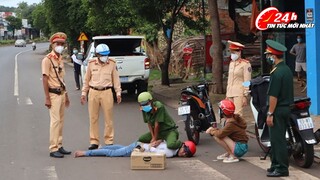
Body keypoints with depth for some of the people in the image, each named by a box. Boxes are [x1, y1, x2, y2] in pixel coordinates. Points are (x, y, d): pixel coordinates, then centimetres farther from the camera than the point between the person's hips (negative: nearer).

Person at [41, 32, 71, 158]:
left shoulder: (60, 59, 14)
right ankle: (53, 149, -7)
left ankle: (59, 146, 17)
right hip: (53, 94, -8)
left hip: (61, 93, 8)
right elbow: (45, 79, -14)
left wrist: (66, 95, 20)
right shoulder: (48, 59, -10)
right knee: (55, 121, -10)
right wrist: (47, 98, -19)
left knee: (61, 121, 10)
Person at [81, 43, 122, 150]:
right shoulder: (91, 64, 3)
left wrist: (118, 93, 2)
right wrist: (84, 93, 8)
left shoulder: (112, 64, 1)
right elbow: (86, 80, 10)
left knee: (108, 118, 2)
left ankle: (109, 141, 11)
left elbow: (116, 79, 6)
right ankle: (94, 141, 12)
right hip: (93, 92, 1)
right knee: (93, 118, 5)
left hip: (106, 92, -1)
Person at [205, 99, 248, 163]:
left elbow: (220, 134, -26)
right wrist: (214, 129, -1)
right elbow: (224, 131, 13)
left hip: (239, 149, -9)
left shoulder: (231, 123, -22)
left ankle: (233, 156, -13)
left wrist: (211, 131, -6)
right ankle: (228, 153, 13)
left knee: (218, 136, -19)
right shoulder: (234, 118, 6)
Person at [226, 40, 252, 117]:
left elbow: (247, 82, -9)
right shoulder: (231, 63, 16)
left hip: (239, 94, -7)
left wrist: (245, 96, -13)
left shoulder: (245, 64, -7)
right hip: (230, 93, 7)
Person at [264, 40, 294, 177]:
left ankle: (282, 168, 0)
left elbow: (273, 96, -21)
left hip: (277, 110, -10)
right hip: (287, 108, 10)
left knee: (277, 139, -4)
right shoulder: (287, 70, 11)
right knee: (279, 138, 16)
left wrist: (270, 114, -18)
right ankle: (276, 164, 25)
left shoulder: (276, 73, -19)